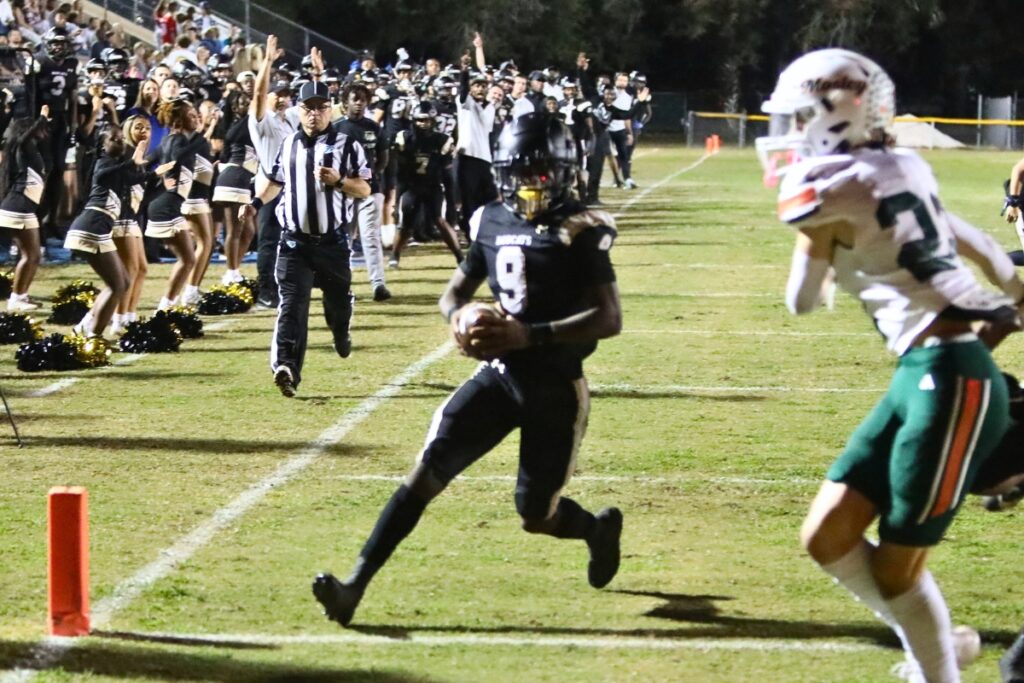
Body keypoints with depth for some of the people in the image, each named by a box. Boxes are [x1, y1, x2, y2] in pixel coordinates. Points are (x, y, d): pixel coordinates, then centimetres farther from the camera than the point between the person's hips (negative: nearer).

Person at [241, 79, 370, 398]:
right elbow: (277, 181, 24)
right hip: (294, 240, 1)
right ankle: (286, 368, -24)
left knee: (337, 298, 17)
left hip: (333, 242, -1)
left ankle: (341, 333, 52)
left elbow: (365, 190, -4)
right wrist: (256, 203, 8)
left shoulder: (346, 145, -3)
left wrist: (339, 181, -22)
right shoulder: (288, 144, 9)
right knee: (292, 303, -12)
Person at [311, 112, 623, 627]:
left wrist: (530, 336, -27)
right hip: (499, 373, 4)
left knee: (536, 514, 4)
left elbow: (610, 318, -18)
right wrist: (460, 317, -10)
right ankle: (355, 585, -13)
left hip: (556, 388, -4)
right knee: (427, 472, -10)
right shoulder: (492, 222, 5)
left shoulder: (581, 231, -12)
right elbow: (453, 293, 15)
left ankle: (598, 528, 39)